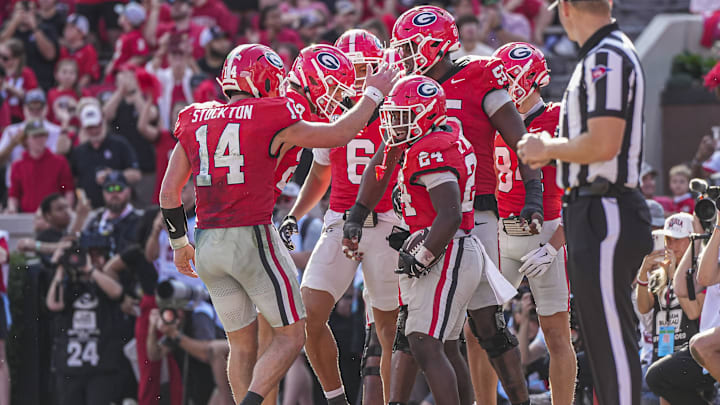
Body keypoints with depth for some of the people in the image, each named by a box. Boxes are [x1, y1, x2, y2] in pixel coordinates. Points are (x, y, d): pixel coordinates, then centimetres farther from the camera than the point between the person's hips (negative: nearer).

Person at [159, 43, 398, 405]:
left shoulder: (195, 121, 8)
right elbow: (337, 135, 4)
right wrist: (373, 93, 17)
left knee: (242, 345, 16)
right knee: (291, 335, 5)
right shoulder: (271, 120, -7)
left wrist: (180, 244, 22)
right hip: (252, 238, -6)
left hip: (207, 244, 6)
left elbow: (169, 193, 9)